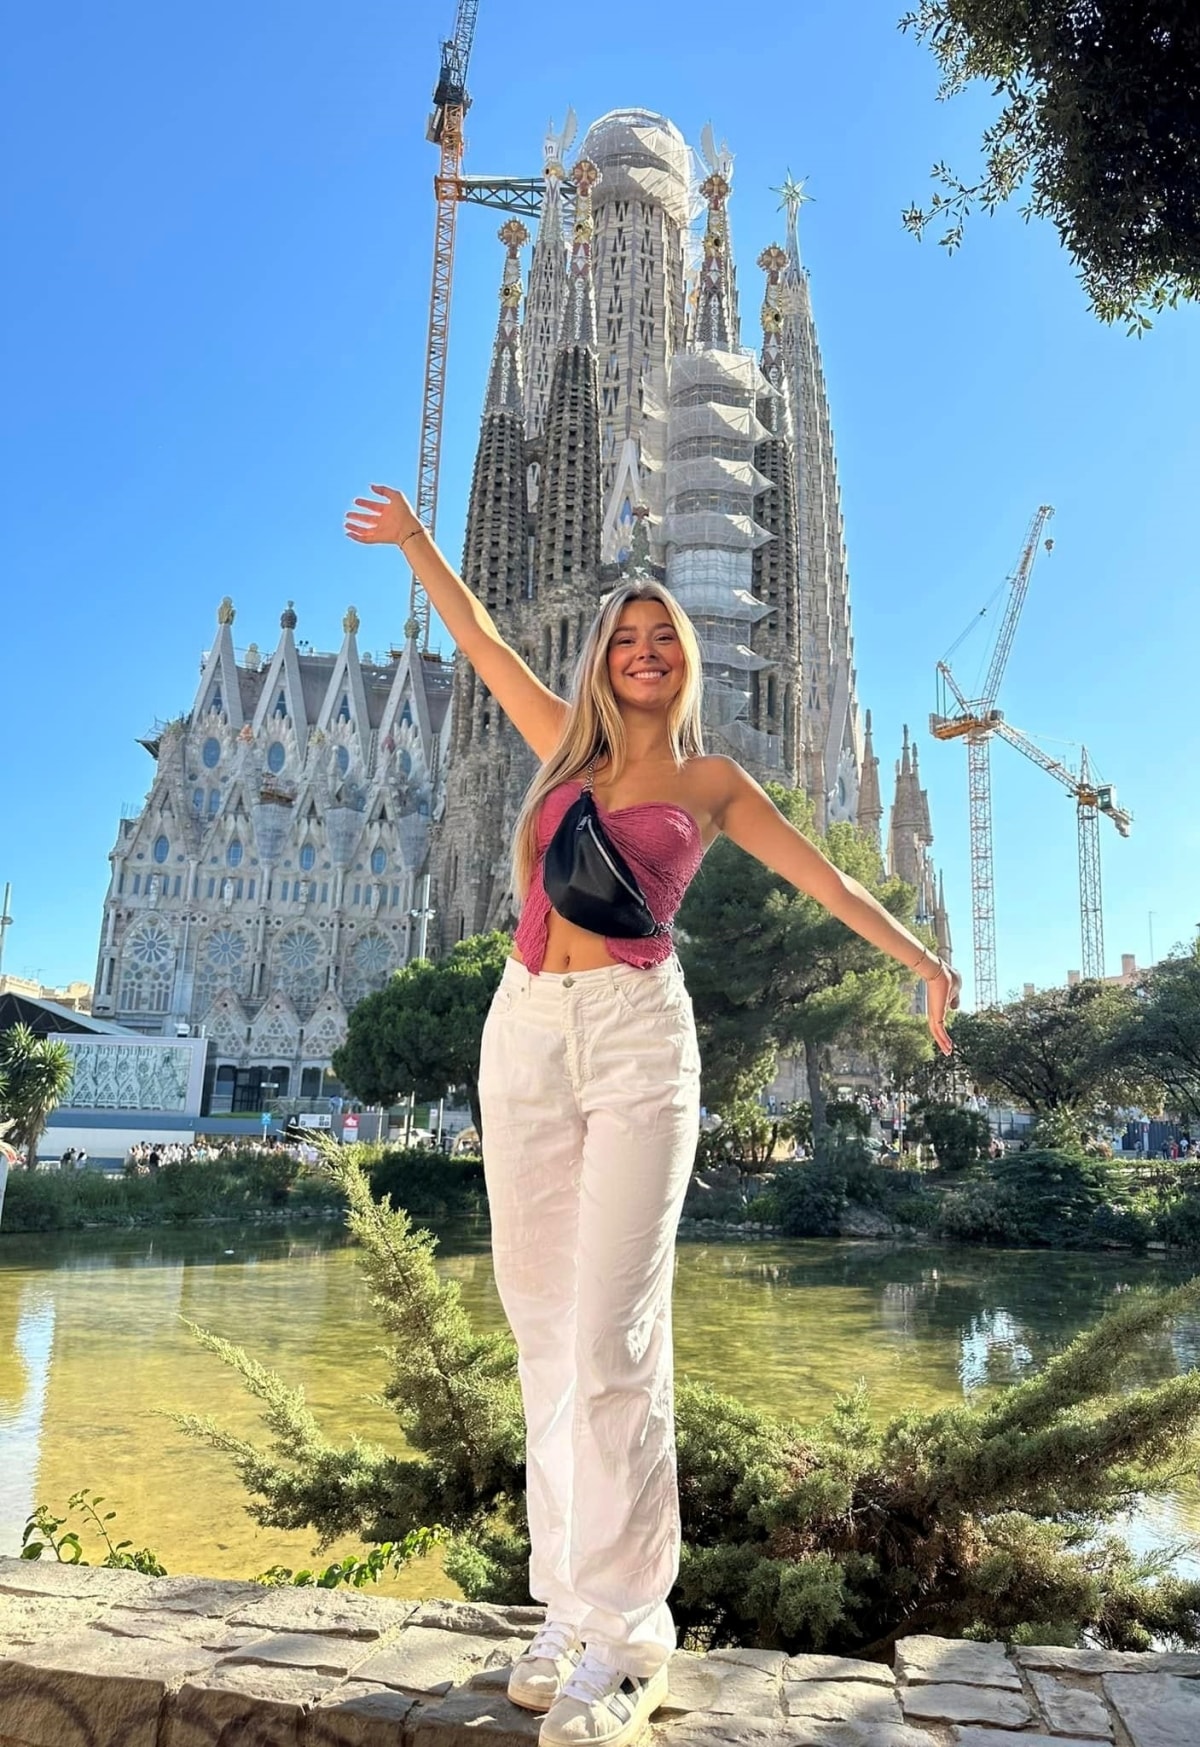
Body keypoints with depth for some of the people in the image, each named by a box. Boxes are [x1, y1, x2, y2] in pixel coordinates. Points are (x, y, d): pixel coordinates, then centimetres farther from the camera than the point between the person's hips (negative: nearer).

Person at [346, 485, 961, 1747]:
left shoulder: (710, 781, 11)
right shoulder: (570, 748, 17)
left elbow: (824, 878, 14)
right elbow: (479, 638, 27)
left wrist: (926, 962, 14)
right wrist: (414, 543, 33)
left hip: (637, 1038, -3)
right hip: (525, 1032, 4)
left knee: (613, 1337, -9)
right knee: (545, 1330, 4)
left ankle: (623, 1638, 2)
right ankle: (568, 1609, 15)